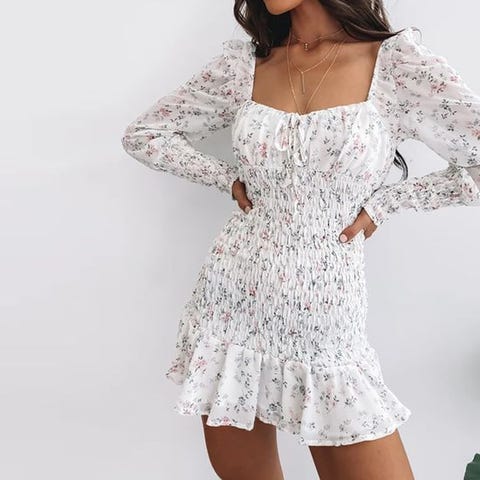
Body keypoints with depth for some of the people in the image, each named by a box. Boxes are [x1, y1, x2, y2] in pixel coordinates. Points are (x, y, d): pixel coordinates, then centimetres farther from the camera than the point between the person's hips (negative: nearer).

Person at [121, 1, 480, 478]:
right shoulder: (242, 64, 2)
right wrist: (230, 179, 0)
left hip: (324, 320, -2)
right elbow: (143, 135, 10)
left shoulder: (400, 65, -7)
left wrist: (384, 201, -7)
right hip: (232, 305, 3)